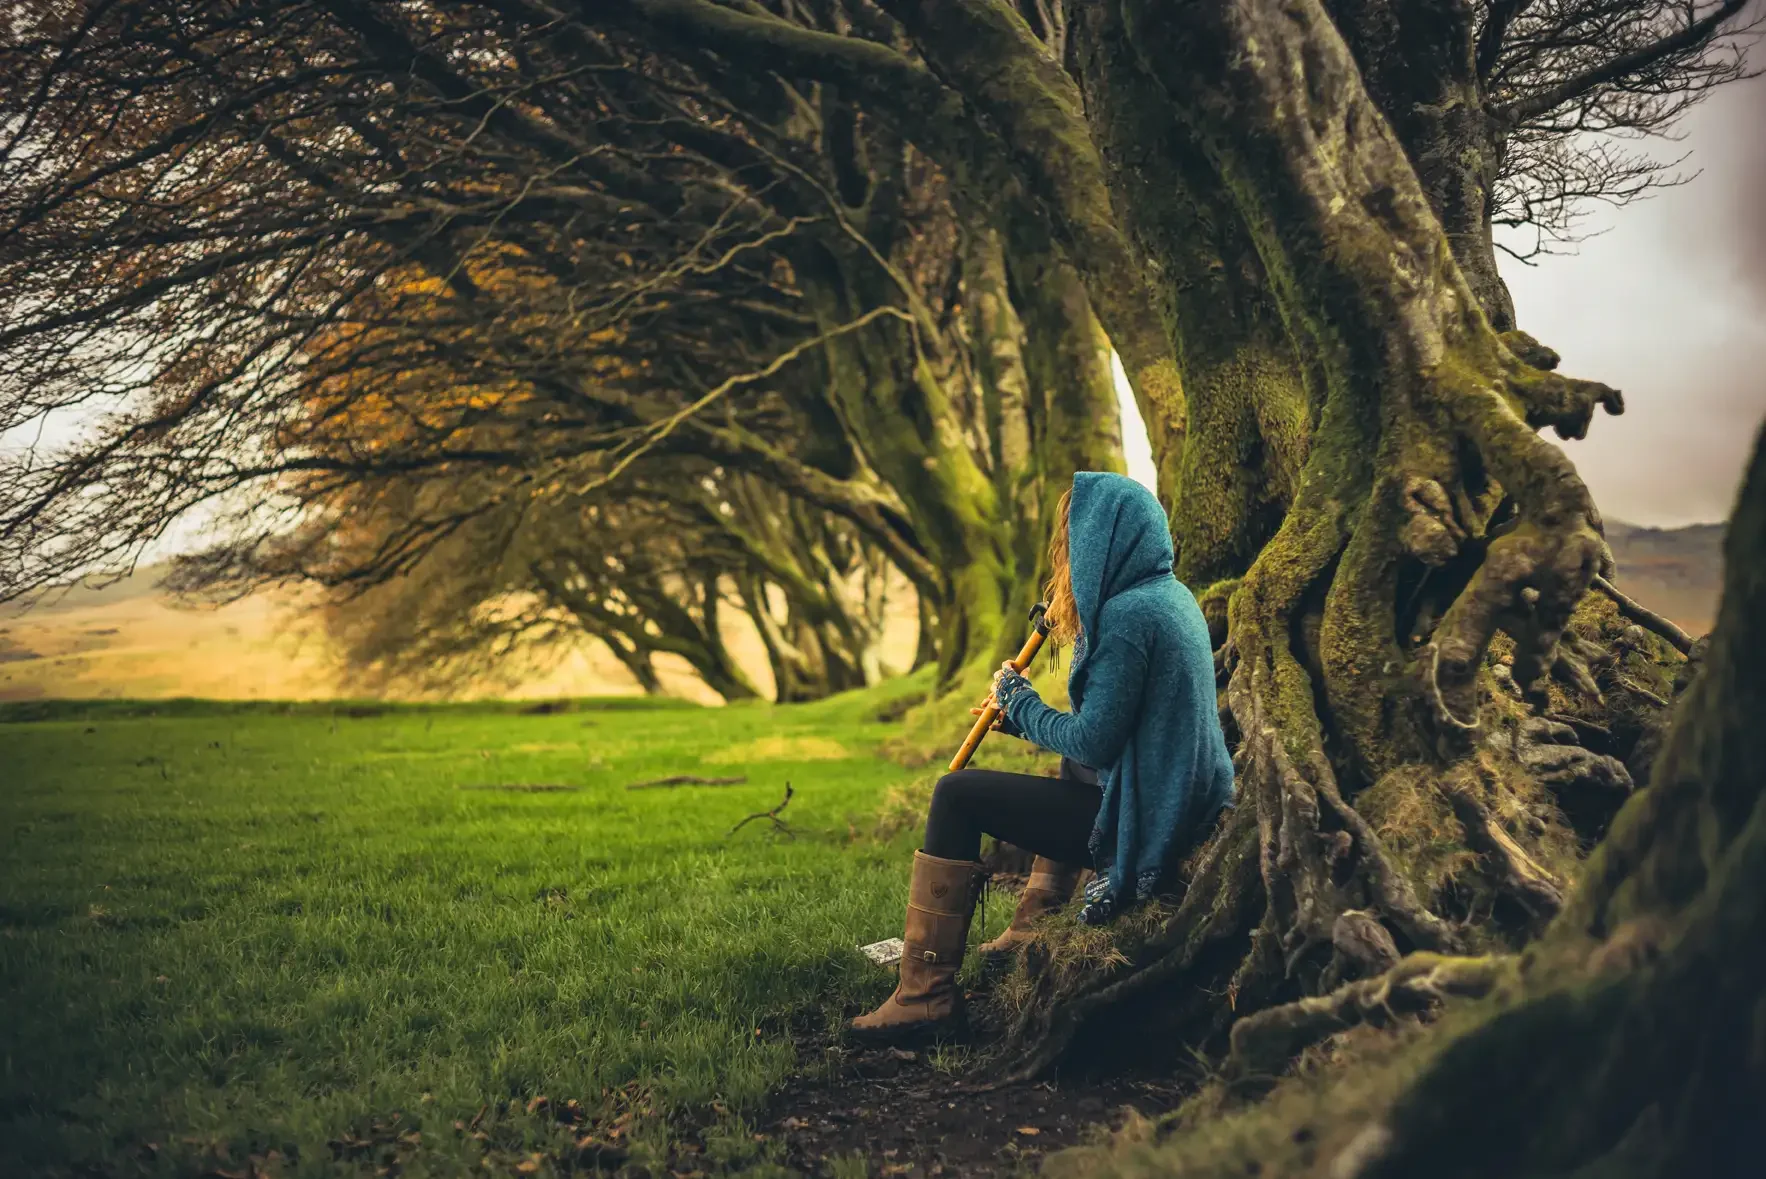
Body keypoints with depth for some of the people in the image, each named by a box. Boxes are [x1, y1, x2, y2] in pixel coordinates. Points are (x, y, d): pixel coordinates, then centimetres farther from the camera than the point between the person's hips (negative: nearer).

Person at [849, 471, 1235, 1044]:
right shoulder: (1171, 594, 10)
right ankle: (1031, 933, 42)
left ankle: (926, 993, -3)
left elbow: (1094, 742, -22)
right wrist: (1021, 714, 15)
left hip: (1144, 820, -10)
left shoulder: (1126, 615, -21)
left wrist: (1018, 700, -5)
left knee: (955, 795, -6)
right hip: (1189, 801, 10)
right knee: (1070, 772, 38)